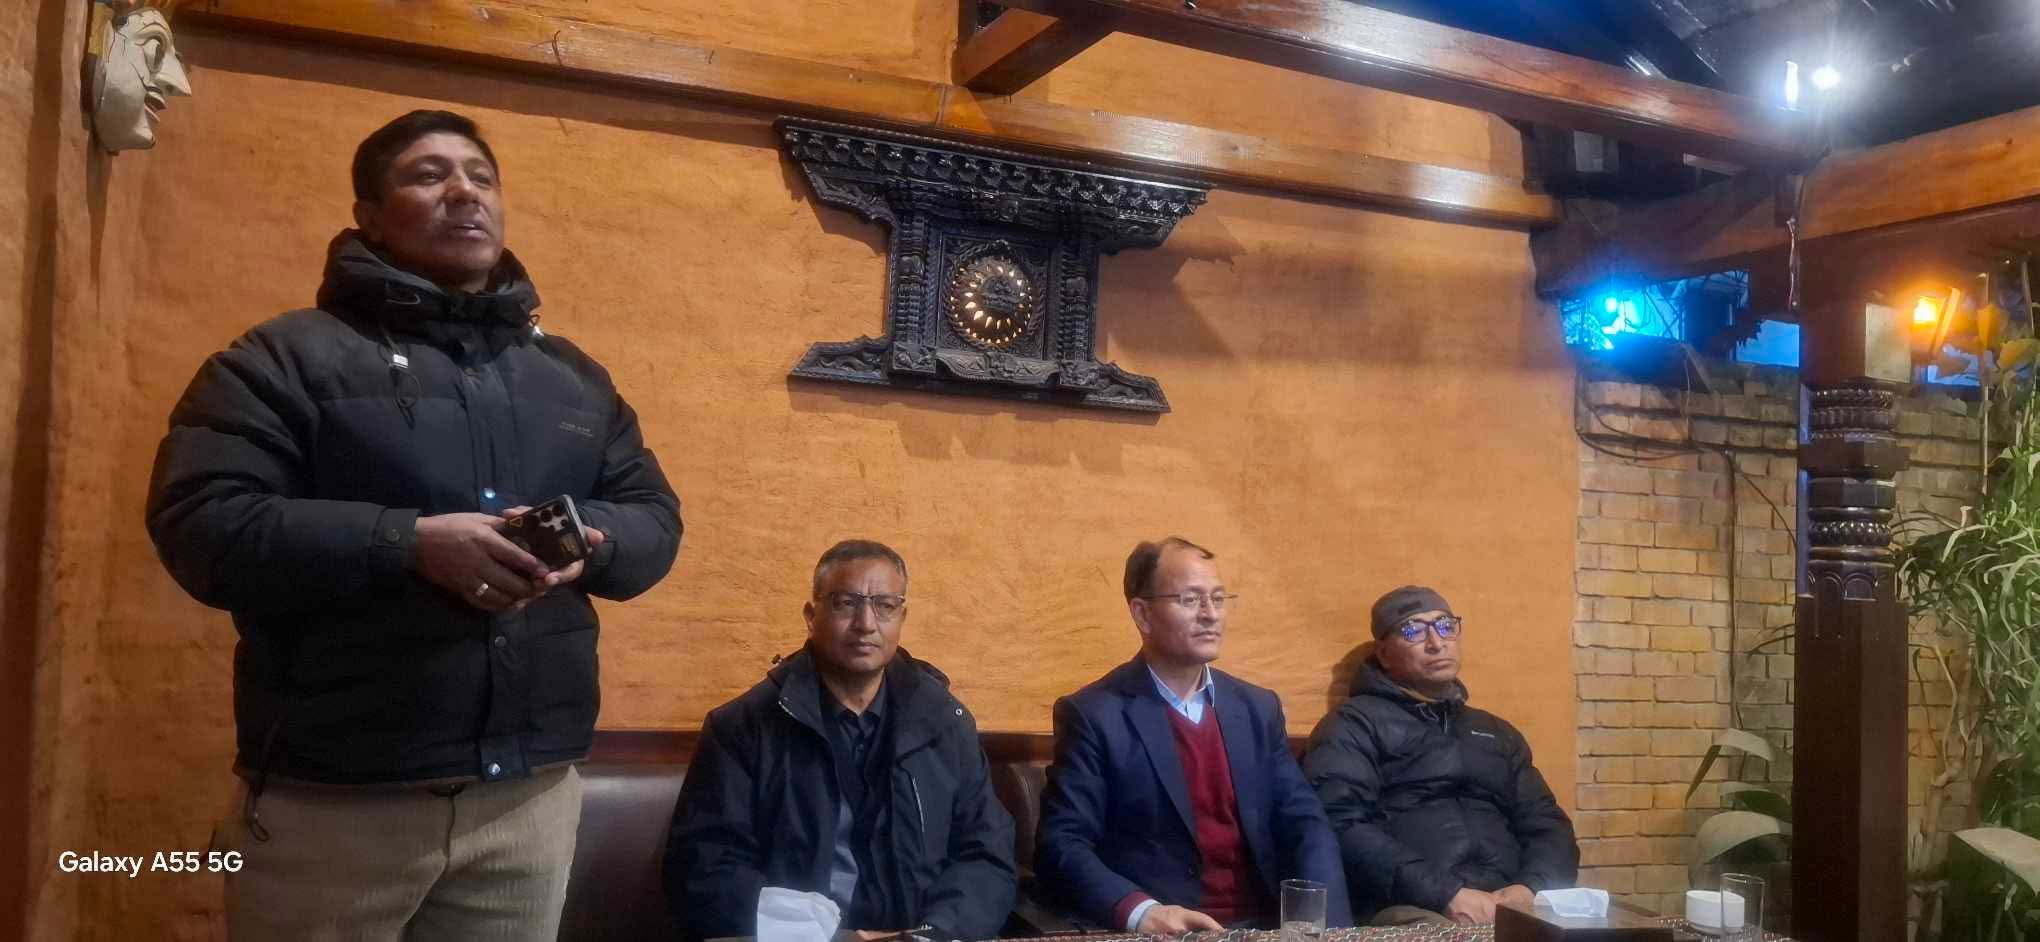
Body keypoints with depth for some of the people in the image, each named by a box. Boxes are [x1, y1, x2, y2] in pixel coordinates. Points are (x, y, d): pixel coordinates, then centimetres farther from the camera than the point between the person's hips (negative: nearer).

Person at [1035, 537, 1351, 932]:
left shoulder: (1259, 708, 11)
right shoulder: (1093, 715, -4)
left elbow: (1305, 823, 8)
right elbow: (1061, 845, -9)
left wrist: (1325, 922, -9)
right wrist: (1140, 911, -25)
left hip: (1262, 925, 4)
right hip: (1162, 933, -4)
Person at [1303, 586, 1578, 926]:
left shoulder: (1497, 732, 25)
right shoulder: (1354, 725, 5)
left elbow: (1548, 824, 19)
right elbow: (1342, 826, -9)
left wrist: (1531, 887, -4)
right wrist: (1446, 894, -17)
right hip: (1412, 913, -5)